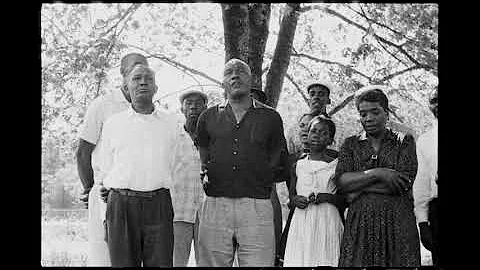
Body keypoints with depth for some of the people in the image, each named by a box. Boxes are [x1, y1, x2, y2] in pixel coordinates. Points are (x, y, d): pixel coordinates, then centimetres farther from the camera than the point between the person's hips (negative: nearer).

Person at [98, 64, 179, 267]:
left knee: (161, 263, -4)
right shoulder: (113, 123, 11)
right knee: (122, 263, -2)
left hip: (159, 204, 0)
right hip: (121, 204, 0)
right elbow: (108, 167, 16)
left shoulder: (170, 124, 12)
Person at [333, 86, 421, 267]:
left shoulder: (404, 142, 9)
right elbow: (340, 181, -1)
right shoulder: (350, 144, 14)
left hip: (398, 220, -1)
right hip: (359, 223, 1)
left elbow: (405, 182, -6)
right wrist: (377, 173, -13)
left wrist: (359, 186, -6)